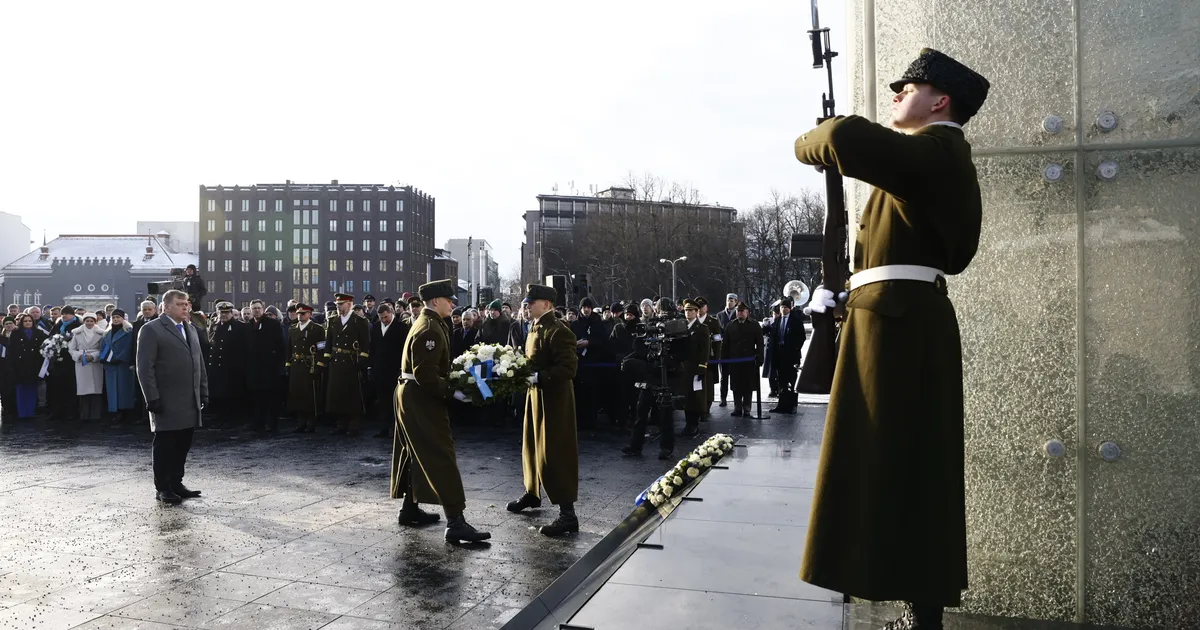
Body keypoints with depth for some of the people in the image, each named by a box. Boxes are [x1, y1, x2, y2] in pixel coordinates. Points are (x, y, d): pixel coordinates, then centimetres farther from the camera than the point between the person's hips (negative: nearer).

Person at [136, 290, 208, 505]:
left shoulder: (190, 329, 17)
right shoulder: (152, 330, -6)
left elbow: (199, 363, 19)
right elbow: (145, 368, -11)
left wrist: (203, 392, 13)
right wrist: (152, 398, -16)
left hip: (190, 402, 7)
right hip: (167, 404, -7)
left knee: (182, 446, 10)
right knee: (165, 445, 1)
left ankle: (176, 483, 20)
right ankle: (162, 488, 11)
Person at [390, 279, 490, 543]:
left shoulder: (430, 324, 14)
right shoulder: (429, 329, -19)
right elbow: (425, 375, -27)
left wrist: (453, 377, 11)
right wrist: (452, 393, -25)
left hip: (412, 396, 11)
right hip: (421, 399, -11)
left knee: (417, 453, 19)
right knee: (441, 455, -12)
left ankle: (410, 508, 30)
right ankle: (455, 522, -13)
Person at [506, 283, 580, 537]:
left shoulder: (558, 331, -19)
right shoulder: (535, 328, 11)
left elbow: (568, 368, -25)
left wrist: (538, 377, -27)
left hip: (554, 398, -10)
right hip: (535, 394, 10)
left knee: (554, 453, -8)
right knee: (532, 446, 22)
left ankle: (568, 514, -3)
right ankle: (532, 493, 42)